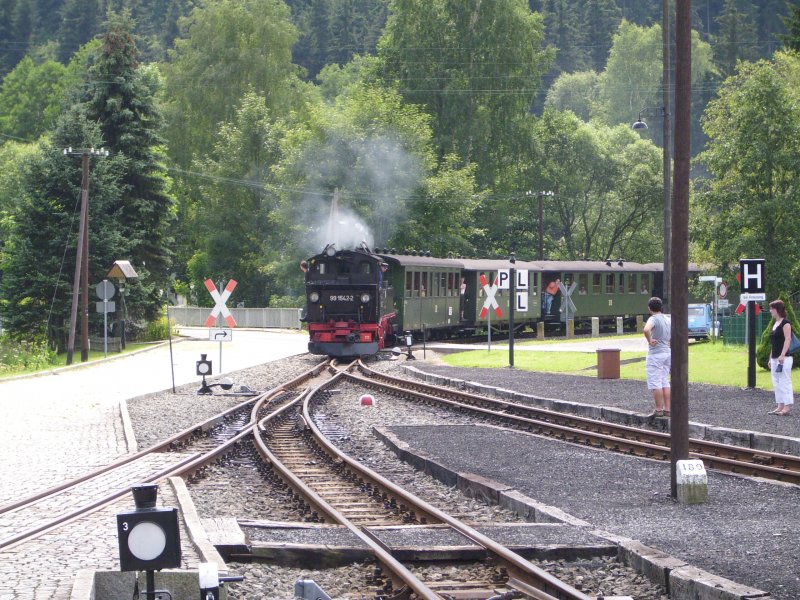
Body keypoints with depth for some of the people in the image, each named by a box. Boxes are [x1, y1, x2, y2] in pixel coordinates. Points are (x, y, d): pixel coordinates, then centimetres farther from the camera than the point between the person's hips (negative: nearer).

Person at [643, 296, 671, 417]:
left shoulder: (653, 319, -16)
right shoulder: (668, 319, 9)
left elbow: (646, 329, -36)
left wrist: (649, 341, -21)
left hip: (655, 354, -8)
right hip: (668, 353, 8)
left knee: (655, 383, -2)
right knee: (665, 382, 14)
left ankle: (659, 410, -2)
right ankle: (667, 409, 13)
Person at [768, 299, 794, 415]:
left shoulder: (785, 323, -10)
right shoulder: (775, 324, 16)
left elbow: (788, 339, -18)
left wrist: (782, 355, -25)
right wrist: (771, 358, 20)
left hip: (784, 358, -10)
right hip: (775, 358, 10)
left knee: (784, 382, -8)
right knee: (776, 383, 10)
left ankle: (787, 406, -6)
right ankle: (780, 406, 13)